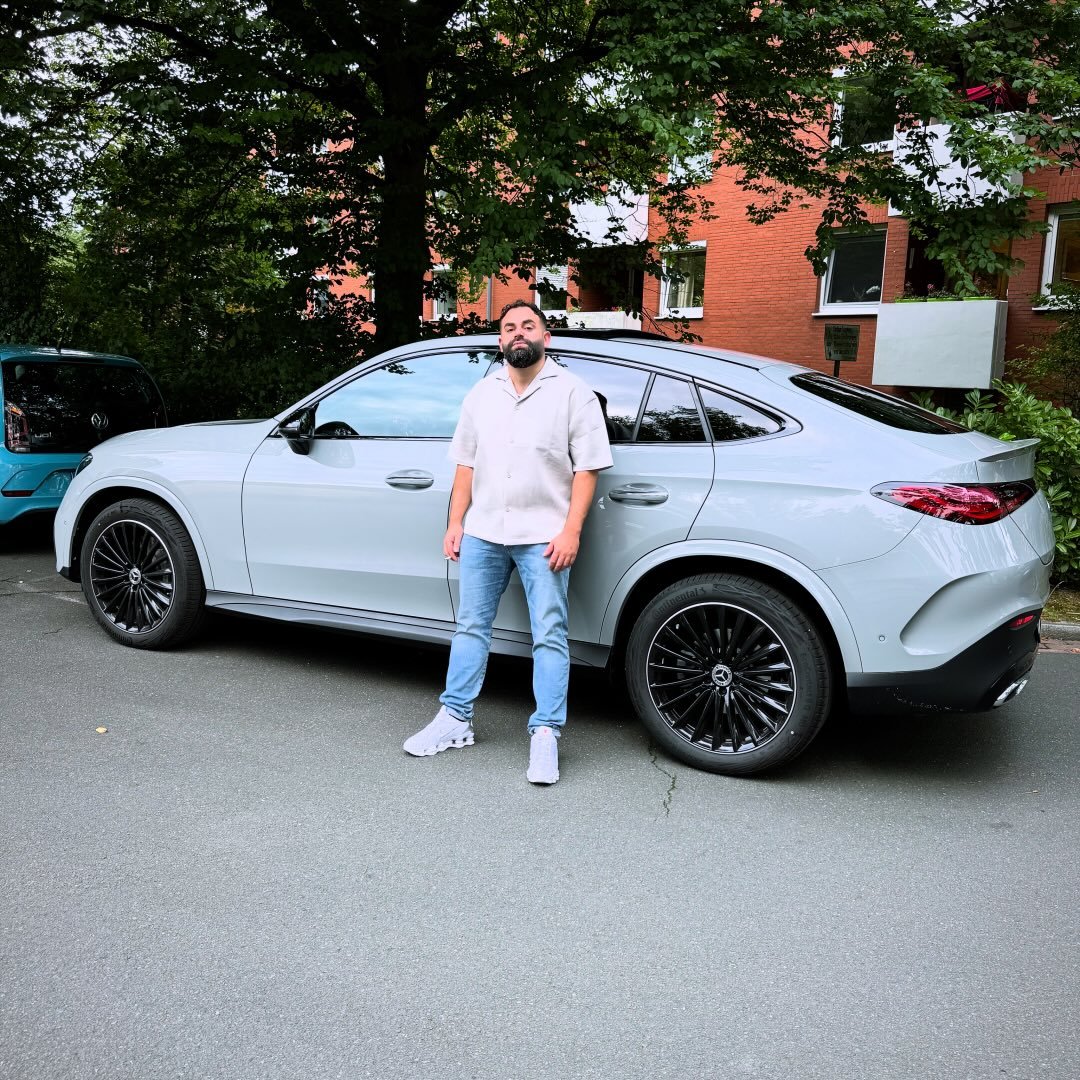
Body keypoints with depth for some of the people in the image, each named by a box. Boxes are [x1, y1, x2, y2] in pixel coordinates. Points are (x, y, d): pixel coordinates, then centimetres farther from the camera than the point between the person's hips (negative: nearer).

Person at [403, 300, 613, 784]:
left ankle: (545, 735, 5)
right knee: (470, 626, 11)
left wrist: (571, 531, -14)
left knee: (549, 636, -2)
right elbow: (466, 464, 14)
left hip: (543, 538, -4)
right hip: (482, 533, 5)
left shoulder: (572, 392, -2)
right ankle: (455, 719, 21)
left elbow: (587, 467, -6)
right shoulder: (482, 393, 13)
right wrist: (455, 524, 7)